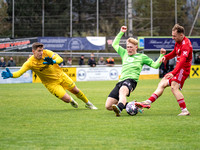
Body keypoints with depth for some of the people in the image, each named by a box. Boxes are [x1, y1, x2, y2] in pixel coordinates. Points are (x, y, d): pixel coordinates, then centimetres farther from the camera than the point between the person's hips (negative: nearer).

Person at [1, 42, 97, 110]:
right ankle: (71, 101, 29)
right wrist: (11, 75, -52)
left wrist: (53, 61, -49)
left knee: (76, 91, 14)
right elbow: (20, 72, -31)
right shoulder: (30, 63, -24)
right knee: (66, 99, -11)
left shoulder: (46, 53, -18)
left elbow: (60, 59, -27)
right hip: (51, 83, -3)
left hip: (60, 75, 3)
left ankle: (88, 103, 42)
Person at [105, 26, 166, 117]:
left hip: (131, 80, -6)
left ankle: (119, 108, -73)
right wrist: (121, 33, 35)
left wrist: (161, 55, 4)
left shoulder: (142, 57, 16)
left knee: (122, 91, -44)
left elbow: (155, 65, 16)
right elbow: (114, 44, 38)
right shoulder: (124, 54, 27)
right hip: (121, 81, 6)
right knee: (108, 106, -8)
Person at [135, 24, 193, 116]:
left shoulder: (186, 44, -21)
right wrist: (165, 57, 5)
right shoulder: (178, 42, 10)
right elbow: (174, 53, 27)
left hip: (183, 69, -10)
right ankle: (148, 102, 6)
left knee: (174, 87, -23)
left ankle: (185, 111, -24)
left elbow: (182, 60, -32)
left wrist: (173, 73, -42)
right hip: (178, 69, 10)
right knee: (162, 84, 6)